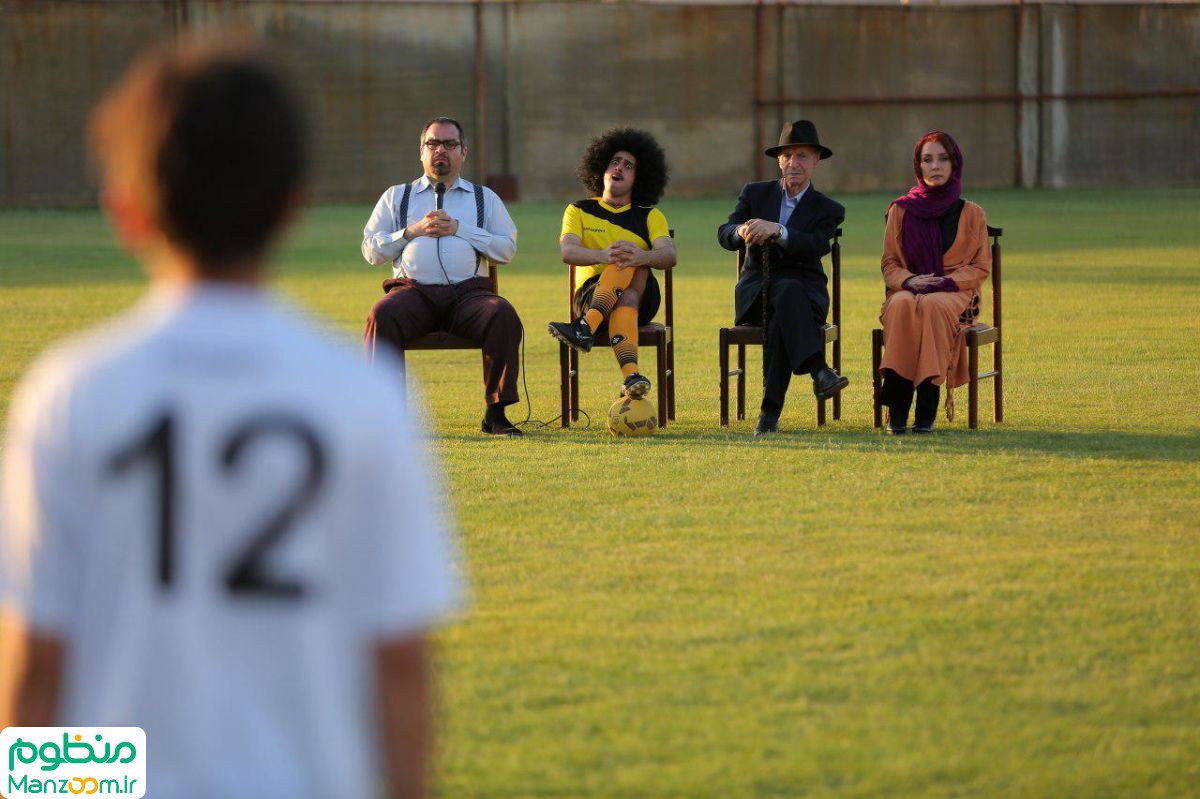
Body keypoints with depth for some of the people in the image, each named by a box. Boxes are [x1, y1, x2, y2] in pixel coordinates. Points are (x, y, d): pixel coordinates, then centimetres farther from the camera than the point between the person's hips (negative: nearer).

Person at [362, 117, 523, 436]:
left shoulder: (485, 198, 23)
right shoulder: (396, 197, 23)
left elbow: (507, 249, 10)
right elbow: (371, 250, 14)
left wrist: (459, 229, -1)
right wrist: (413, 231, 0)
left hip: (468, 290, 0)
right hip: (413, 290, 0)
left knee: (503, 315, -33)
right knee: (382, 315, -34)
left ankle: (496, 412, -27)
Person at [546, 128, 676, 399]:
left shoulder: (648, 215, 16)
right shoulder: (579, 211, 15)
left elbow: (669, 255, -6)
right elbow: (567, 252, -7)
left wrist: (640, 257, -33)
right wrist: (602, 255, -32)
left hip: (643, 295, 1)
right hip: (591, 292, -1)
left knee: (630, 261, -35)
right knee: (626, 299, -38)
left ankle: (586, 327, -57)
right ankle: (631, 375, -65)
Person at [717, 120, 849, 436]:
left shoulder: (828, 210, 11)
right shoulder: (755, 193, 16)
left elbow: (815, 247, -12)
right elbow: (724, 235, 1)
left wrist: (776, 230, -29)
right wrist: (742, 232, -24)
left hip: (804, 291, 0)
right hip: (755, 291, 0)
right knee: (789, 293, -37)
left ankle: (770, 411, -45)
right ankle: (818, 371, -55)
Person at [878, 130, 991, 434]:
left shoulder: (970, 214, 9)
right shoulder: (901, 210, 12)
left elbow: (981, 267, 6)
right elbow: (889, 263, 11)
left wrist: (946, 282, -13)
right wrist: (910, 281, -11)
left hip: (954, 293, -1)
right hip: (908, 291, 1)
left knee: (933, 306, -38)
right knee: (902, 306, -37)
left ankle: (926, 414, -40)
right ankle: (896, 412, -41)